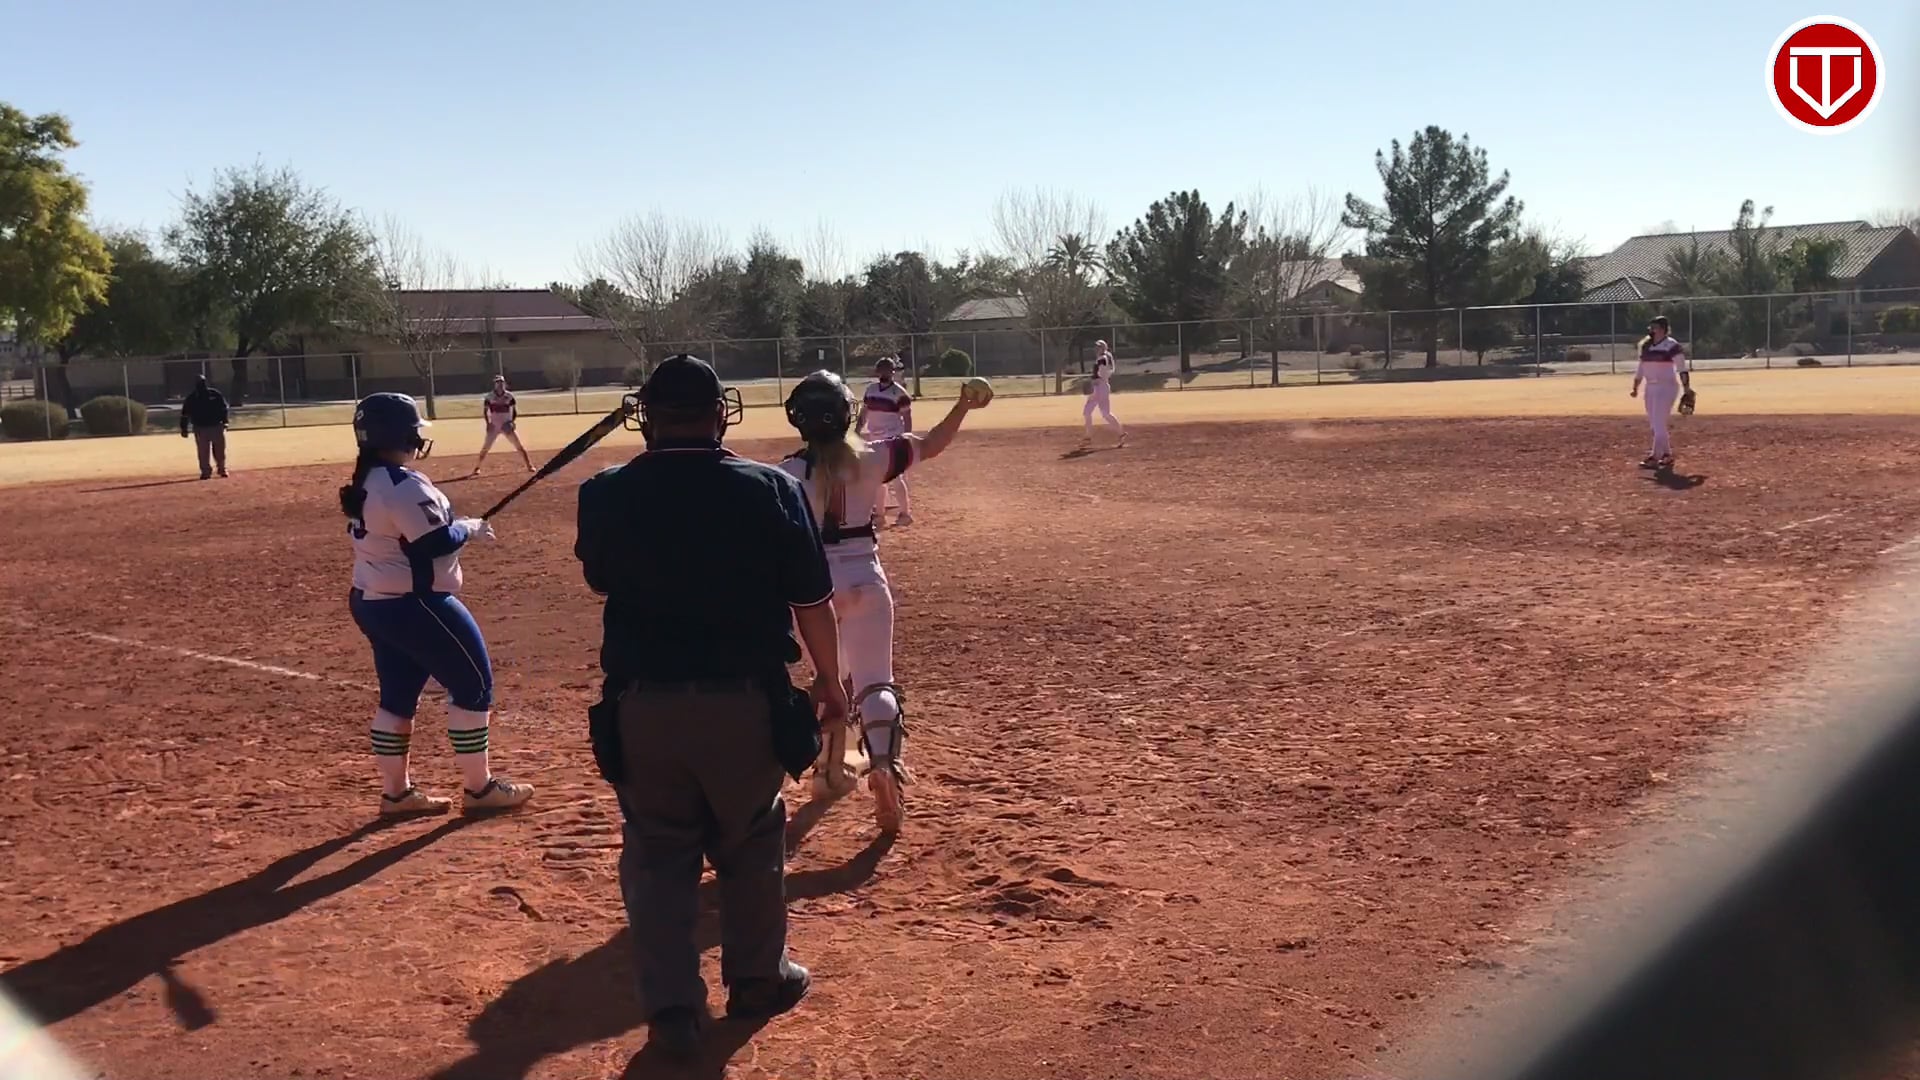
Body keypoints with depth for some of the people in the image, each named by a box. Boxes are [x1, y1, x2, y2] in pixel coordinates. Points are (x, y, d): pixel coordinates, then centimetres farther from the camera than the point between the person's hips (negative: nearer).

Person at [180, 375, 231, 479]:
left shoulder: (215, 394, 2)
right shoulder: (191, 398, 0)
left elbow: (224, 408, 6)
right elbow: (185, 414, 2)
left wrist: (224, 422, -3)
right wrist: (184, 429, -2)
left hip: (217, 426, 0)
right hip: (200, 428, 0)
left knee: (220, 450, 5)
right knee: (203, 452, -1)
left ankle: (222, 470, 18)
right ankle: (206, 472, 6)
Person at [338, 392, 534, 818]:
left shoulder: (366, 482, 9)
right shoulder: (404, 486, -22)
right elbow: (435, 543, -24)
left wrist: (456, 527, 9)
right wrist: (469, 527, -6)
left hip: (372, 602, 10)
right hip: (413, 605, -10)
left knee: (398, 695, 16)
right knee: (474, 683, 2)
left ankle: (396, 792, 23)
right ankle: (480, 788, 10)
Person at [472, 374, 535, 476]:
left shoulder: (509, 396, -2)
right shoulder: (489, 396, -3)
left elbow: (514, 411, 3)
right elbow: (485, 411, 2)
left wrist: (512, 422, -12)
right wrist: (488, 423, -9)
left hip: (506, 426, 0)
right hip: (494, 426, 0)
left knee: (519, 445, -4)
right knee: (485, 448, -2)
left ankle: (529, 465, 2)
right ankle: (477, 468, 5)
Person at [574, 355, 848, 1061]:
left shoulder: (605, 495, -5)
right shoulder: (771, 488, -9)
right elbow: (812, 602, -4)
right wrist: (829, 680, 11)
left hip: (643, 705, 1)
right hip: (746, 702, 0)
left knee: (657, 851, 16)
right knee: (751, 842, 20)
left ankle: (671, 1006, 16)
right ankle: (756, 979, 34)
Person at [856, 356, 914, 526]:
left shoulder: (899, 392, -10)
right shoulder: (870, 388, 8)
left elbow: (907, 419, -9)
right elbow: (863, 414, 14)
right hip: (875, 440, 7)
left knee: (894, 478, -8)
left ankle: (905, 513, 3)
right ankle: (880, 514, 20)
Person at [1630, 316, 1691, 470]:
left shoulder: (1672, 346, -12)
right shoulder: (1646, 346, 10)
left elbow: (1682, 370, -12)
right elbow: (1640, 369, 17)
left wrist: (1687, 391, -15)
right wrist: (1635, 388, 14)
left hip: (1667, 387, -8)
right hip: (1650, 388, 8)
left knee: (1658, 423, -12)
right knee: (1653, 424, 10)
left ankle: (1654, 458, -12)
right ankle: (1666, 456, 22)